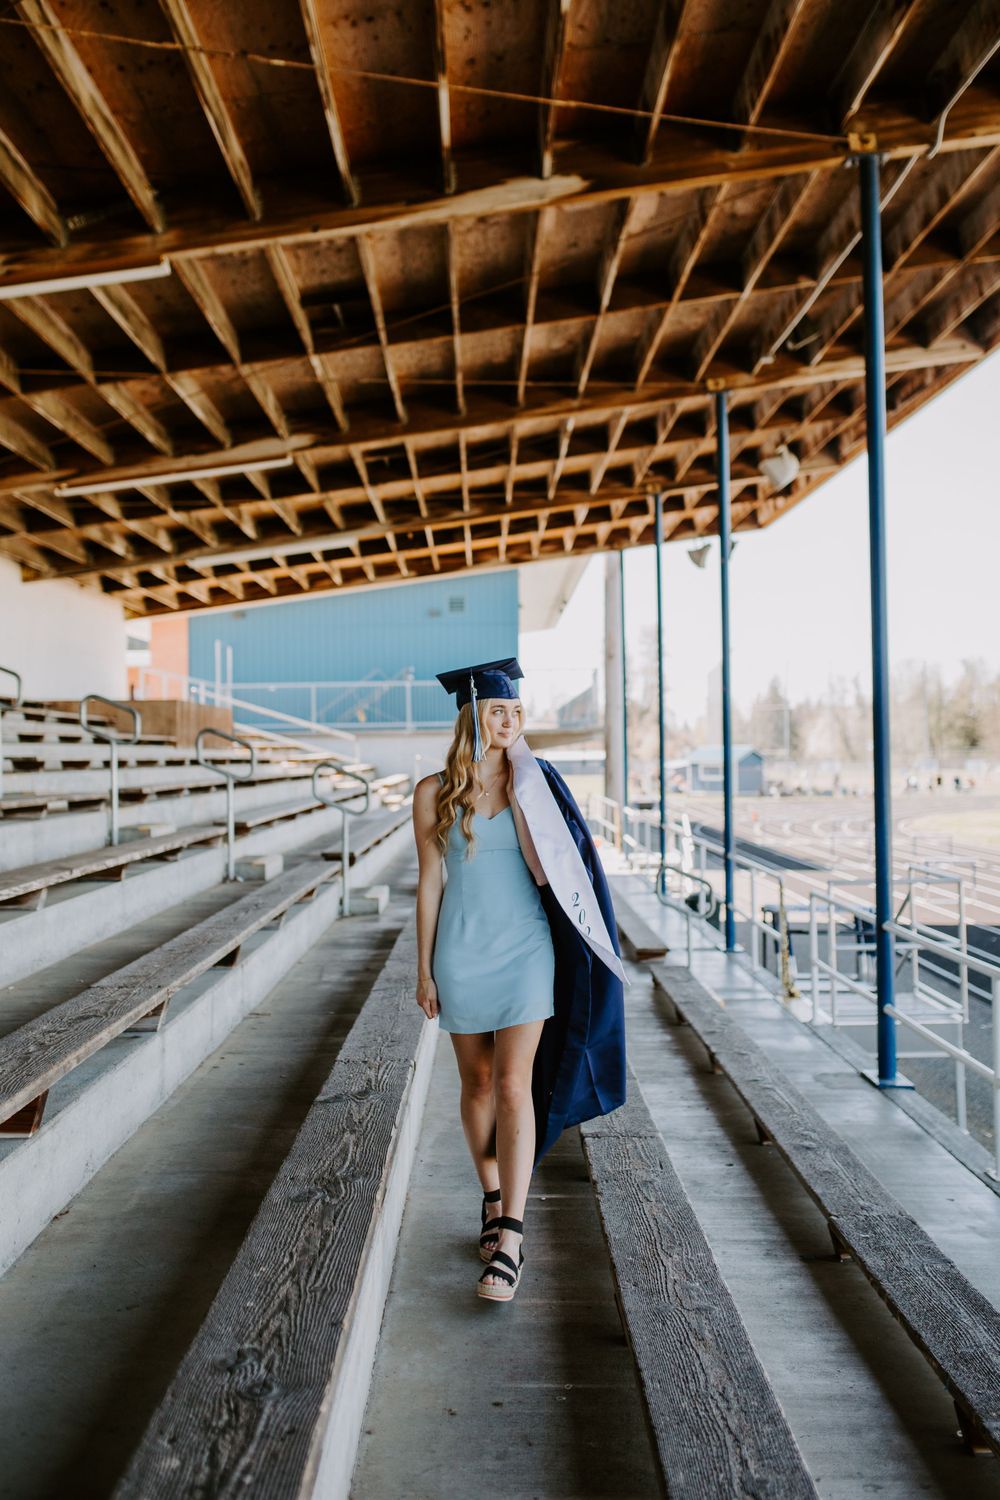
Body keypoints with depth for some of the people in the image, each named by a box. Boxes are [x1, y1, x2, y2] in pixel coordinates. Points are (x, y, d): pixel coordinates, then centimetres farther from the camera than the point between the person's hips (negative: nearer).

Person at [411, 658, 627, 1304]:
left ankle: (510, 1239, 1)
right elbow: (430, 882, 2)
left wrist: (521, 789, -16)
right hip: (462, 953, 1)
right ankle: (494, 1201, 34)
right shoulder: (435, 792, -2)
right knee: (478, 1083, 13)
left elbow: (544, 865, -10)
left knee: (513, 1086, -5)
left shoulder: (535, 783, 0)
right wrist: (425, 970, 3)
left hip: (525, 950, -1)